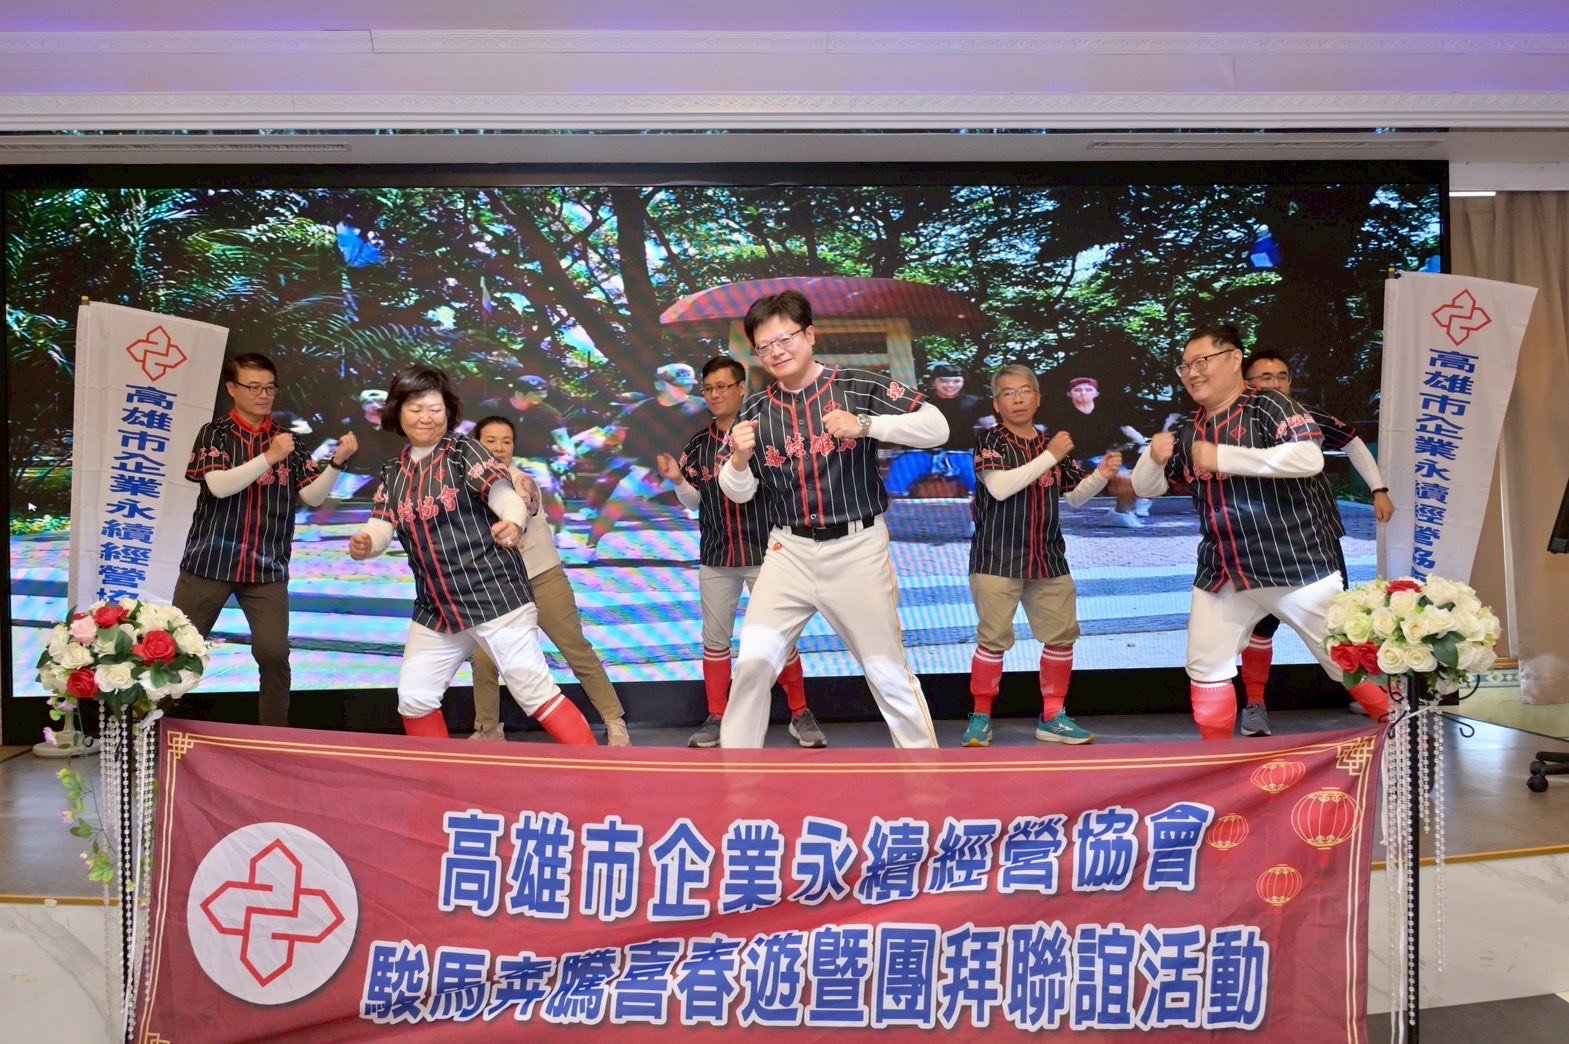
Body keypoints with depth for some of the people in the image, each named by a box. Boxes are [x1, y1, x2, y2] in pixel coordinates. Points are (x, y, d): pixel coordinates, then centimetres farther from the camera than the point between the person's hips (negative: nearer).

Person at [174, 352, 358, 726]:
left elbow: (313, 497, 1)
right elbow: (218, 486, -14)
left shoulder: (289, 442, 8)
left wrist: (336, 462, -15)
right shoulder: (214, 433, 2)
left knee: (274, 654, -8)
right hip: (209, 561, -1)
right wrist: (269, 457, -21)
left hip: (267, 568, 1)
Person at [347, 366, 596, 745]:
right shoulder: (393, 474, 11)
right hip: (435, 610, 6)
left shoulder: (465, 451, -4)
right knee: (414, 698, 8)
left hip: (494, 596, -6)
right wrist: (363, 545, -23)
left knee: (535, 691, -9)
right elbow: (380, 530, 2)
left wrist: (512, 523, -42)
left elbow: (505, 494, -18)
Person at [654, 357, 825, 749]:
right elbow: (694, 503, 13)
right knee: (714, 639, 8)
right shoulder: (698, 444, 8)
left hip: (763, 551, -4)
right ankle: (716, 717, 20)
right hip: (715, 555, 4)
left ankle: (800, 714, 15)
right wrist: (678, 480, -5)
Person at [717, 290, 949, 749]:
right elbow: (738, 494, 8)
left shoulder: (859, 387, -5)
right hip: (789, 551, 2)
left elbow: (936, 428, -10)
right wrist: (739, 458, -14)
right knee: (753, 661, -8)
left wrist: (865, 425, -23)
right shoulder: (755, 410, 5)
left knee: (889, 672, 5)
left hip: (858, 550, -2)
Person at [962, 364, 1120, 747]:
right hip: (997, 558, -5)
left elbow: (1075, 497, 17)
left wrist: (1101, 475, -3)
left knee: (1062, 636, 7)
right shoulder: (991, 441, -5)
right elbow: (999, 487, -21)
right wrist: (1050, 457, -19)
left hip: (1048, 558, 5)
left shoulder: (1052, 443, 10)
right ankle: (980, 718, 11)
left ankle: (1053, 717, 20)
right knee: (993, 639, -3)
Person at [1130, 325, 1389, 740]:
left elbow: (1310, 458, -27)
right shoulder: (1189, 432, 10)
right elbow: (1145, 487, 15)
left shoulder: (1268, 407, -10)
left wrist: (1223, 458, -26)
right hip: (1222, 574, 6)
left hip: (1295, 565, -6)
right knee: (1205, 667, 8)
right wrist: (1154, 456, -9)